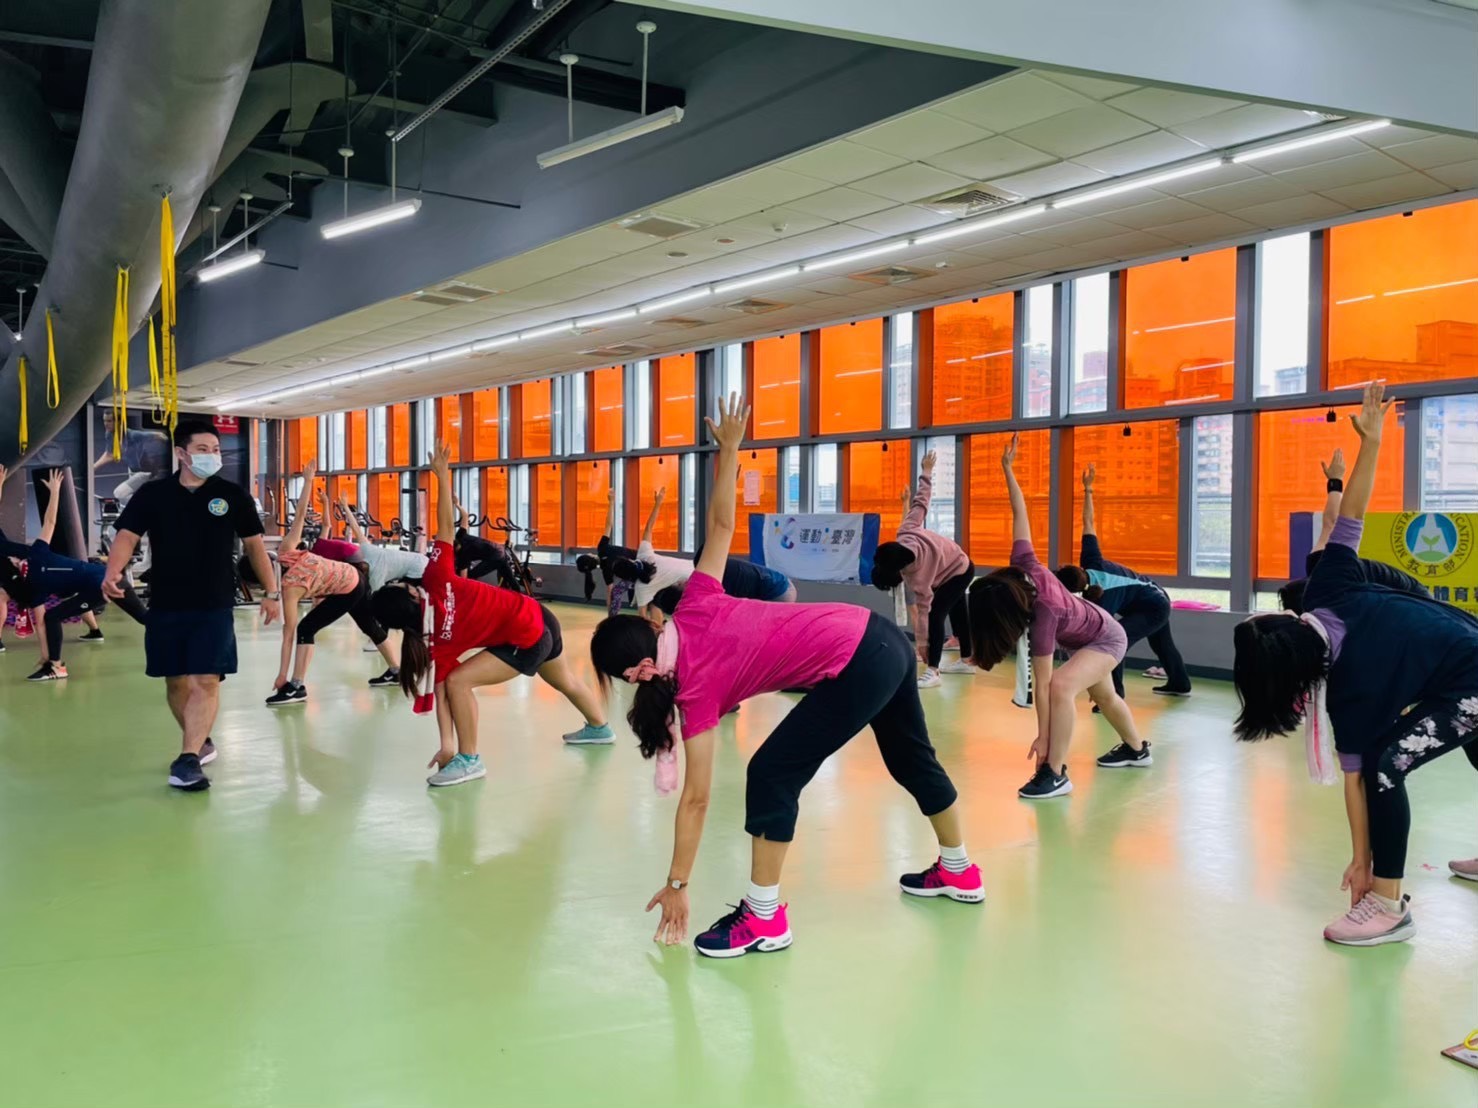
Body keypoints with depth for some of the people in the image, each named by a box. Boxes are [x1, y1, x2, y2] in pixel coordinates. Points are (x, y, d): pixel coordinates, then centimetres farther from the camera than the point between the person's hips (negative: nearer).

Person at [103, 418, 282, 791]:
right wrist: (112, 572, -25)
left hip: (215, 606, -2)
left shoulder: (232, 495, 1)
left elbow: (255, 545, 8)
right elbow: (127, 536, -5)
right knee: (175, 680, 11)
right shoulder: (152, 494, 2)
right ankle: (201, 743, 31)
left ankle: (188, 759, -11)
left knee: (206, 681, -11)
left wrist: (270, 592, 8)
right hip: (165, 606, 2)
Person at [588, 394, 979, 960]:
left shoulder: (696, 689, -9)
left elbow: (695, 800, -5)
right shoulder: (694, 608, 4)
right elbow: (721, 525, 4)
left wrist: (677, 885, 2)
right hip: (880, 636, 9)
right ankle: (958, 871, 46)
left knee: (773, 774, -2)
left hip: (857, 668, -9)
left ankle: (764, 919, 8)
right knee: (912, 759, 26)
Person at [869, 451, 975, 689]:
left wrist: (922, 642, -28)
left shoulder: (916, 574, -38)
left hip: (957, 575, -10)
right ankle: (966, 660, 36)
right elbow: (921, 500, -18)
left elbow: (922, 607, -33)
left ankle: (932, 672, -22)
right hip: (961, 566, 10)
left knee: (935, 615, -20)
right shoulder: (905, 532, -25)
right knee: (958, 613, 21)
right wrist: (926, 472, -6)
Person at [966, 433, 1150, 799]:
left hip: (1105, 640, -9)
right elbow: (1020, 516, -19)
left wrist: (1043, 737, -35)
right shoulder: (1025, 568, -27)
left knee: (1062, 685, -34)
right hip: (1095, 627, 9)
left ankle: (1055, 774, -26)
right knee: (1103, 696, 29)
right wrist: (1008, 470, -19)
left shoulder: (1043, 616, -41)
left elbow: (1042, 684, -38)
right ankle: (1136, 749, 54)